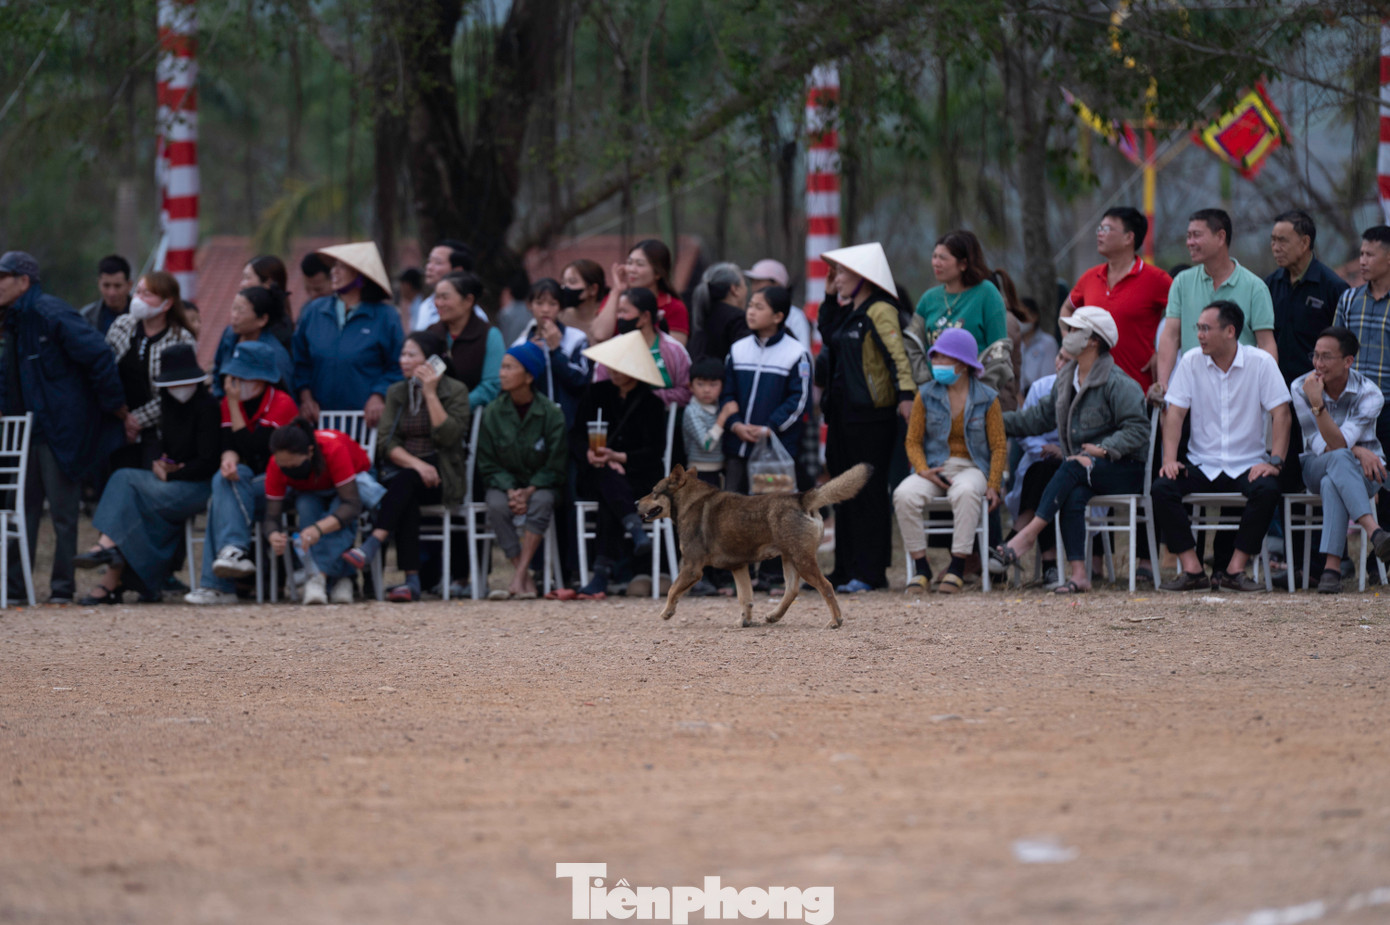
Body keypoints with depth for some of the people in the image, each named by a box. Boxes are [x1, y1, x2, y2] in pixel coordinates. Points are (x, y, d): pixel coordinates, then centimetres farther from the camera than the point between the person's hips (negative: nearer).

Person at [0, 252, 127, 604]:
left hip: (59, 432, -9)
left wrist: (116, 406, -15)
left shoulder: (51, 314, -16)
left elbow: (98, 356, -19)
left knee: (62, 511, -1)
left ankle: (62, 587, 6)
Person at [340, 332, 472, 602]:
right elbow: (387, 443, 2)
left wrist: (430, 393, -14)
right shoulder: (396, 392, 13)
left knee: (404, 481, -36)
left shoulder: (455, 390, 1)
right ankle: (412, 580, -42)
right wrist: (416, 463, -17)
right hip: (402, 468, 3)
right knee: (405, 498, -34)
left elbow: (448, 437, -14)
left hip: (442, 478, -3)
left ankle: (372, 546, -48)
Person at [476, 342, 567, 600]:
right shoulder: (493, 412, -2)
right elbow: (488, 465, 1)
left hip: (542, 484, -2)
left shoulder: (551, 413, -8)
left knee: (541, 501, -35)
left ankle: (518, 577, -37)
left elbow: (555, 466, -6)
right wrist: (510, 490, -17)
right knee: (496, 506, -32)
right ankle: (525, 579, -30)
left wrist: (529, 491, -20)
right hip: (504, 482, 2)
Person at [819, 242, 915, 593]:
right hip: (842, 412, 10)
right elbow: (827, 336, 29)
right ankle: (846, 569, 18)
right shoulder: (848, 311, 16)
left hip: (870, 414, -10)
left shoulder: (879, 312, -12)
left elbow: (897, 356, -21)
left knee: (868, 491, -7)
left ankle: (869, 571, -5)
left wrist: (906, 393, -33)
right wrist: (830, 297, 19)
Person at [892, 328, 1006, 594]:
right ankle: (920, 567, -21)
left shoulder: (987, 399, 3)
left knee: (965, 493, -40)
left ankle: (957, 567, -32)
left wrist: (993, 486, -8)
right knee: (904, 495, -31)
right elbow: (913, 441, 8)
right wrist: (923, 470, -12)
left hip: (971, 467, -2)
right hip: (933, 467, 2)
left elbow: (998, 447, 5)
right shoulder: (926, 396, 7)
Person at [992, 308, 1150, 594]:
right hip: (1084, 473, 6)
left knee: (1073, 467, -34)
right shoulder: (1066, 379, 16)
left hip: (1123, 470, -6)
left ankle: (1029, 533, -34)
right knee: (1073, 496, -29)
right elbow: (1042, 417, 27)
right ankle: (1079, 574, -37)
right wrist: (1001, 421, 23)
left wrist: (1105, 448, -28)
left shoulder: (1116, 383, -10)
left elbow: (1137, 428, -16)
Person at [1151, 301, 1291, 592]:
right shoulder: (1191, 362, 2)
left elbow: (1280, 413, -7)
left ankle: (1234, 569, -25)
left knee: (1268, 490, -34)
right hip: (1201, 466, 2)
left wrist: (1274, 461, -19)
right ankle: (1192, 570, -24)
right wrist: (1169, 459, -13)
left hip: (1247, 466, -2)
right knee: (1162, 488, -25)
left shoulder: (1261, 363, -4)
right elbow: (1175, 412, 0)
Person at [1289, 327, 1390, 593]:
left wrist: (1318, 404, -35)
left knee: (1332, 483, -39)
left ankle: (1332, 567, -48)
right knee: (1339, 460, -38)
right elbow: (1318, 445, -10)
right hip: (1316, 469, 1)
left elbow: (1337, 444, -25)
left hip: (1364, 472, -1)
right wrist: (1356, 451, -24)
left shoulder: (1369, 394, -14)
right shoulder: (1301, 387, -6)